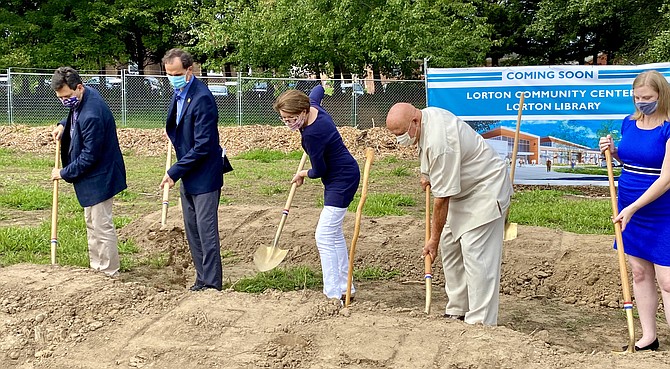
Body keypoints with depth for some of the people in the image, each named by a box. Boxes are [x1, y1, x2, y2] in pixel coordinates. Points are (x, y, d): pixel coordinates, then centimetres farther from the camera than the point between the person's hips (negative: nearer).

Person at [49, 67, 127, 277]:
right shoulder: (83, 100, 0)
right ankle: (96, 266, 34)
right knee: (92, 223, 21)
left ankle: (111, 274, 9)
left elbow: (89, 155, -26)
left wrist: (64, 173, -15)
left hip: (99, 177, -11)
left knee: (101, 226, -2)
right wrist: (64, 125, 5)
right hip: (91, 174, 11)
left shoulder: (92, 115, -31)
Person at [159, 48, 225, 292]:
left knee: (206, 231, -4)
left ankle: (212, 285, 3)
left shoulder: (201, 98, -21)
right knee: (192, 231, 15)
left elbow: (203, 146, -23)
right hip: (188, 176, 9)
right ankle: (201, 279, 25)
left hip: (204, 176, -9)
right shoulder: (180, 94, 8)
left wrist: (174, 172, -19)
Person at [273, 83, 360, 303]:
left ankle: (333, 293, -11)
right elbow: (317, 90, 19)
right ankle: (344, 287, 25)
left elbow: (319, 171, -18)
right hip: (339, 177, 11)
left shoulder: (313, 134, -30)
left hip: (342, 180, -11)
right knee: (334, 234, 17)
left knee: (324, 236, -13)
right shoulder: (312, 105, -5)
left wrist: (303, 174, 2)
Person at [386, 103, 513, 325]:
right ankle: (457, 311, 19)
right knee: (450, 245, 11)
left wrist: (433, 240, -20)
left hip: (486, 189, -11)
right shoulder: (427, 115, -4)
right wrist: (426, 173, 13)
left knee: (475, 253, -15)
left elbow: (442, 198, -27)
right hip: (464, 189, 11)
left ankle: (481, 322, -12)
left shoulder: (439, 143, -33)